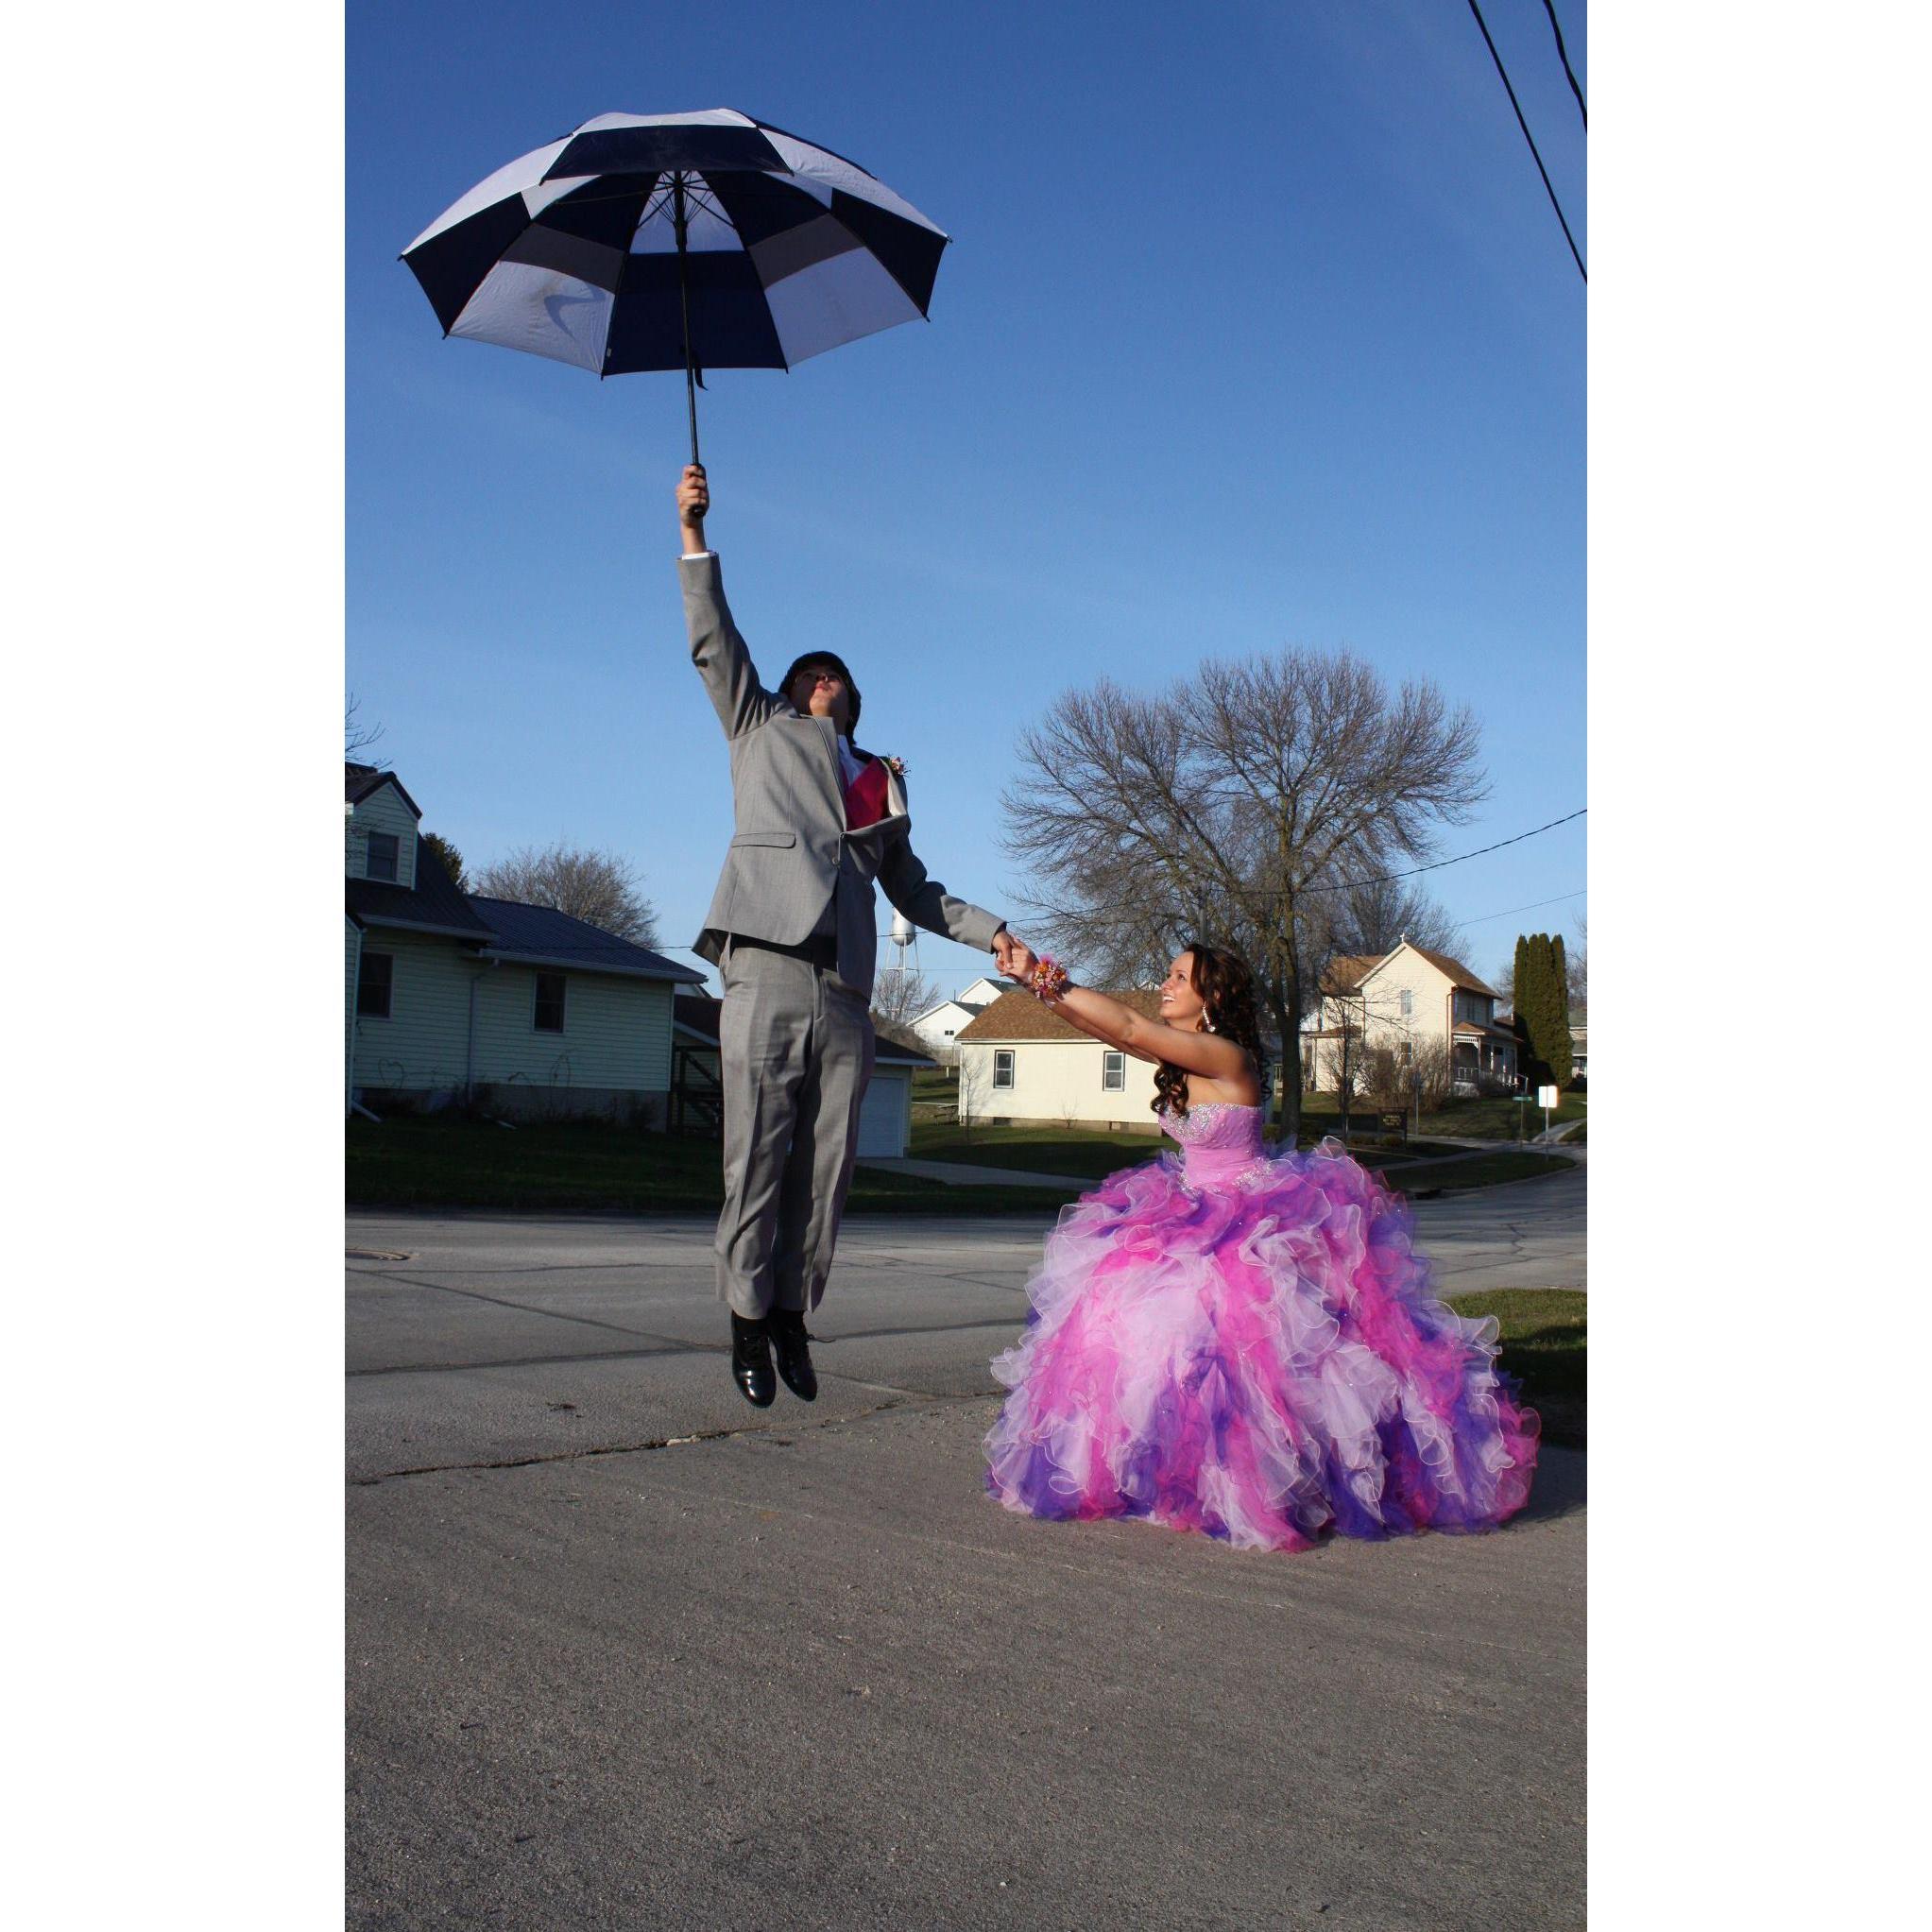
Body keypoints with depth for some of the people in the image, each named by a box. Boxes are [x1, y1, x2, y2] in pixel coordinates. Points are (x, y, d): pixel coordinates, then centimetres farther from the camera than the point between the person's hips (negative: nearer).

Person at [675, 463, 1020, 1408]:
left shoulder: (881, 782, 26)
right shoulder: (762, 728, 20)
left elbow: (913, 890, 27)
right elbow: (714, 644, 10)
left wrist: (991, 932, 15)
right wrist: (694, 535, 1)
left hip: (844, 994, 3)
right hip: (768, 975, -3)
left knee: (824, 1170, 3)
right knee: (758, 1162, -3)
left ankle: (794, 1319, 12)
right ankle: (749, 1326, 7)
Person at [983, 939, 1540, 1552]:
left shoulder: (1224, 1056, -22)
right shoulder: (1178, 1056, 3)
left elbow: (1128, 1027, -29)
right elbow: (1108, 1028, -1)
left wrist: (1052, 979, -27)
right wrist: (1038, 981, -14)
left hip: (1252, 1220, -9)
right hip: (1197, 1211, 9)